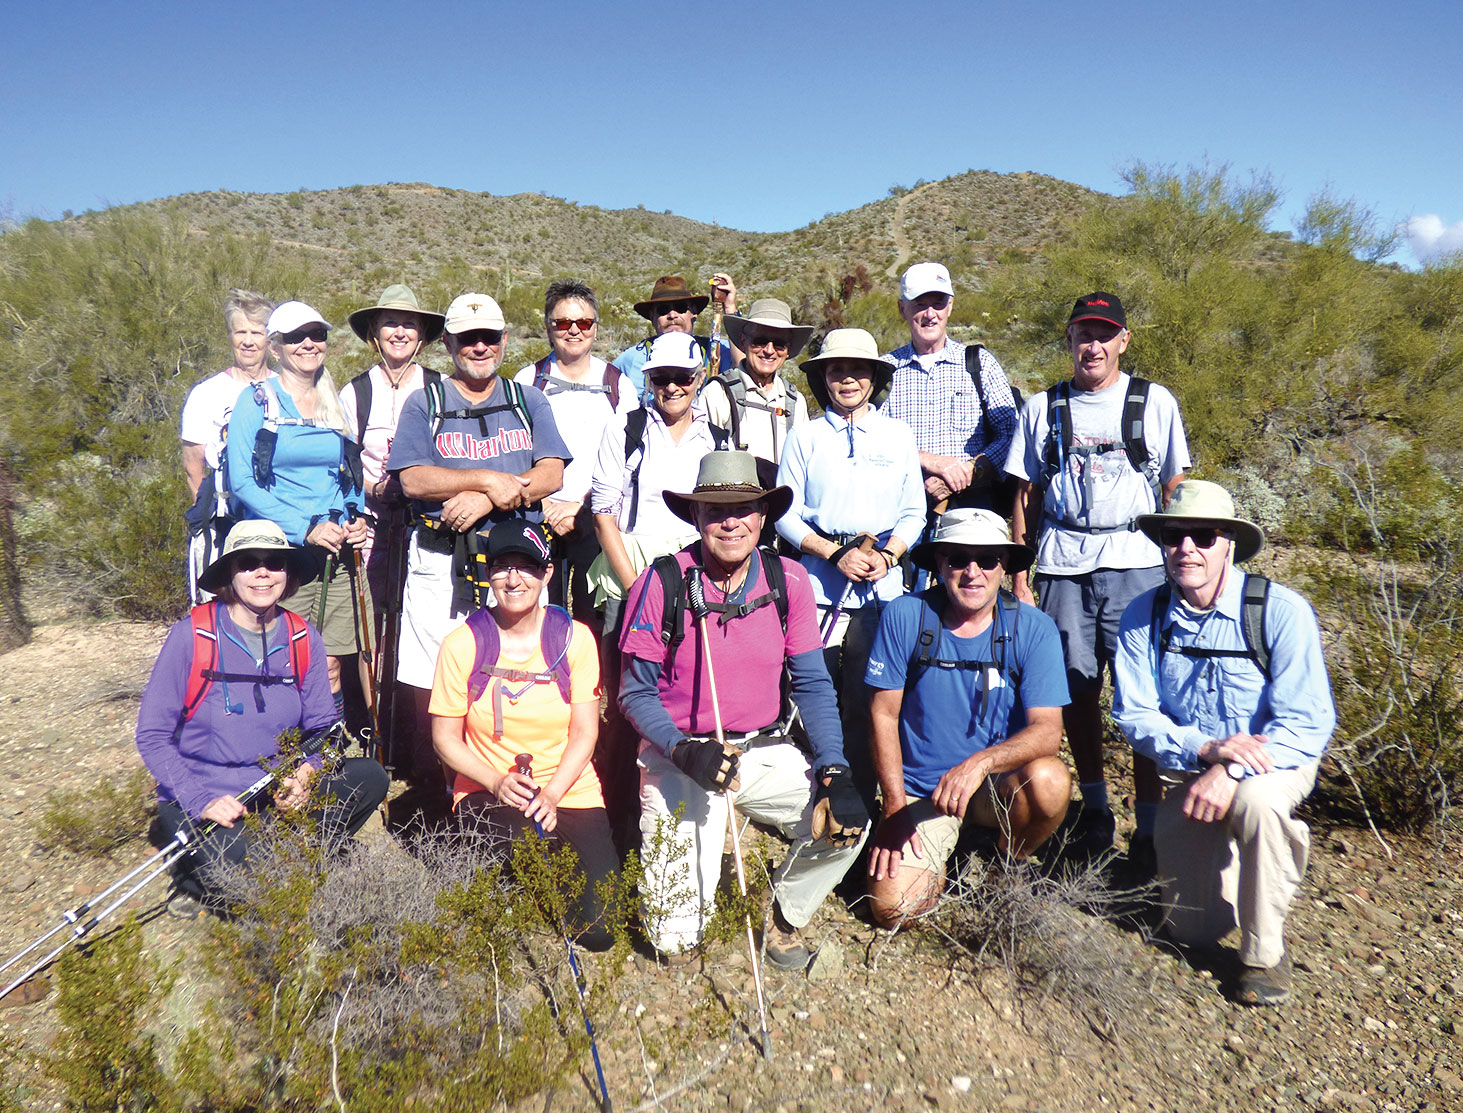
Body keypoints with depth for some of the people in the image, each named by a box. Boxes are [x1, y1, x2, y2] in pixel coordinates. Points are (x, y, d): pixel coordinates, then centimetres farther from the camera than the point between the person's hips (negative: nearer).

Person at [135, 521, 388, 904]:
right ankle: (197, 871, 6)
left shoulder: (303, 638, 0)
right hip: (198, 799, -4)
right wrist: (204, 801, -22)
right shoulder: (192, 635, -12)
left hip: (276, 793, 4)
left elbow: (323, 727, 4)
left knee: (369, 777, -18)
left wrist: (305, 776, -17)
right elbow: (152, 736, -10)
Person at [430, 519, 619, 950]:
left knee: (599, 929, -11)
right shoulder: (462, 644, -4)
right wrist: (498, 782, -18)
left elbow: (584, 733, -2)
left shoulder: (574, 638, -3)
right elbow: (446, 739, -1)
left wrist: (550, 794, -17)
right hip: (488, 792, -1)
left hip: (569, 793, 1)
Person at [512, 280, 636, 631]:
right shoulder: (528, 381, 8)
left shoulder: (617, 384, 8)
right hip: (539, 514, 0)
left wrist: (579, 505, -8)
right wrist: (545, 507, -8)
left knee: (594, 617, -1)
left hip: (596, 518, 0)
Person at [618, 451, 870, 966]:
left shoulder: (788, 581, -3)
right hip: (680, 758, -3)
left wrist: (834, 771, -13)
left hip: (765, 751, 3)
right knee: (676, 936, -9)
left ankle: (785, 915, 11)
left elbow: (812, 684, 0)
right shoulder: (662, 583, -12)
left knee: (845, 822, -20)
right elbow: (636, 694, -5)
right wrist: (684, 752, -23)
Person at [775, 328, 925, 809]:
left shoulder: (898, 436, 11)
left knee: (868, 700, 0)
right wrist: (835, 553, -9)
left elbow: (914, 512, 11)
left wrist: (886, 555, -6)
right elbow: (786, 513, 3)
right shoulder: (806, 436, 7)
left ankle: (862, 802, 14)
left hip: (882, 587, 1)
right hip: (818, 583, -1)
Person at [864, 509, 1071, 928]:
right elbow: (884, 715, -5)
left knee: (1048, 779, -33)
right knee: (894, 909, -17)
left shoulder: (1034, 629, -10)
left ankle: (1009, 861, 1)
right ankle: (941, 852, 18)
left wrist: (981, 761, -35)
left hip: (1000, 785, 0)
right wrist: (895, 807, -9)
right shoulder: (904, 616, -11)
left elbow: (1047, 728, -17)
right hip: (920, 791, 0)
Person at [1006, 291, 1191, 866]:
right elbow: (1026, 496, 12)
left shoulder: (1155, 402, 9)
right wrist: (1019, 578, 6)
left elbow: (1175, 491, 11)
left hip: (1137, 564, -1)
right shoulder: (1042, 408, 12)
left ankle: (1148, 823, 5)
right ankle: (1094, 807, 20)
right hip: (1063, 565, 2)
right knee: (1077, 688, 4)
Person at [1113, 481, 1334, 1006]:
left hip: (1273, 762, -2)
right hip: (1190, 771, 3)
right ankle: (1231, 848, 35)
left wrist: (1233, 771, -36)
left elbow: (1307, 723, -22)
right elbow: (1134, 714, -10)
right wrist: (1206, 749, -27)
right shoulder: (1144, 616, -10)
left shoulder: (1282, 612, -19)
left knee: (1258, 800, -40)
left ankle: (1265, 953, -14)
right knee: (1193, 929, 0)